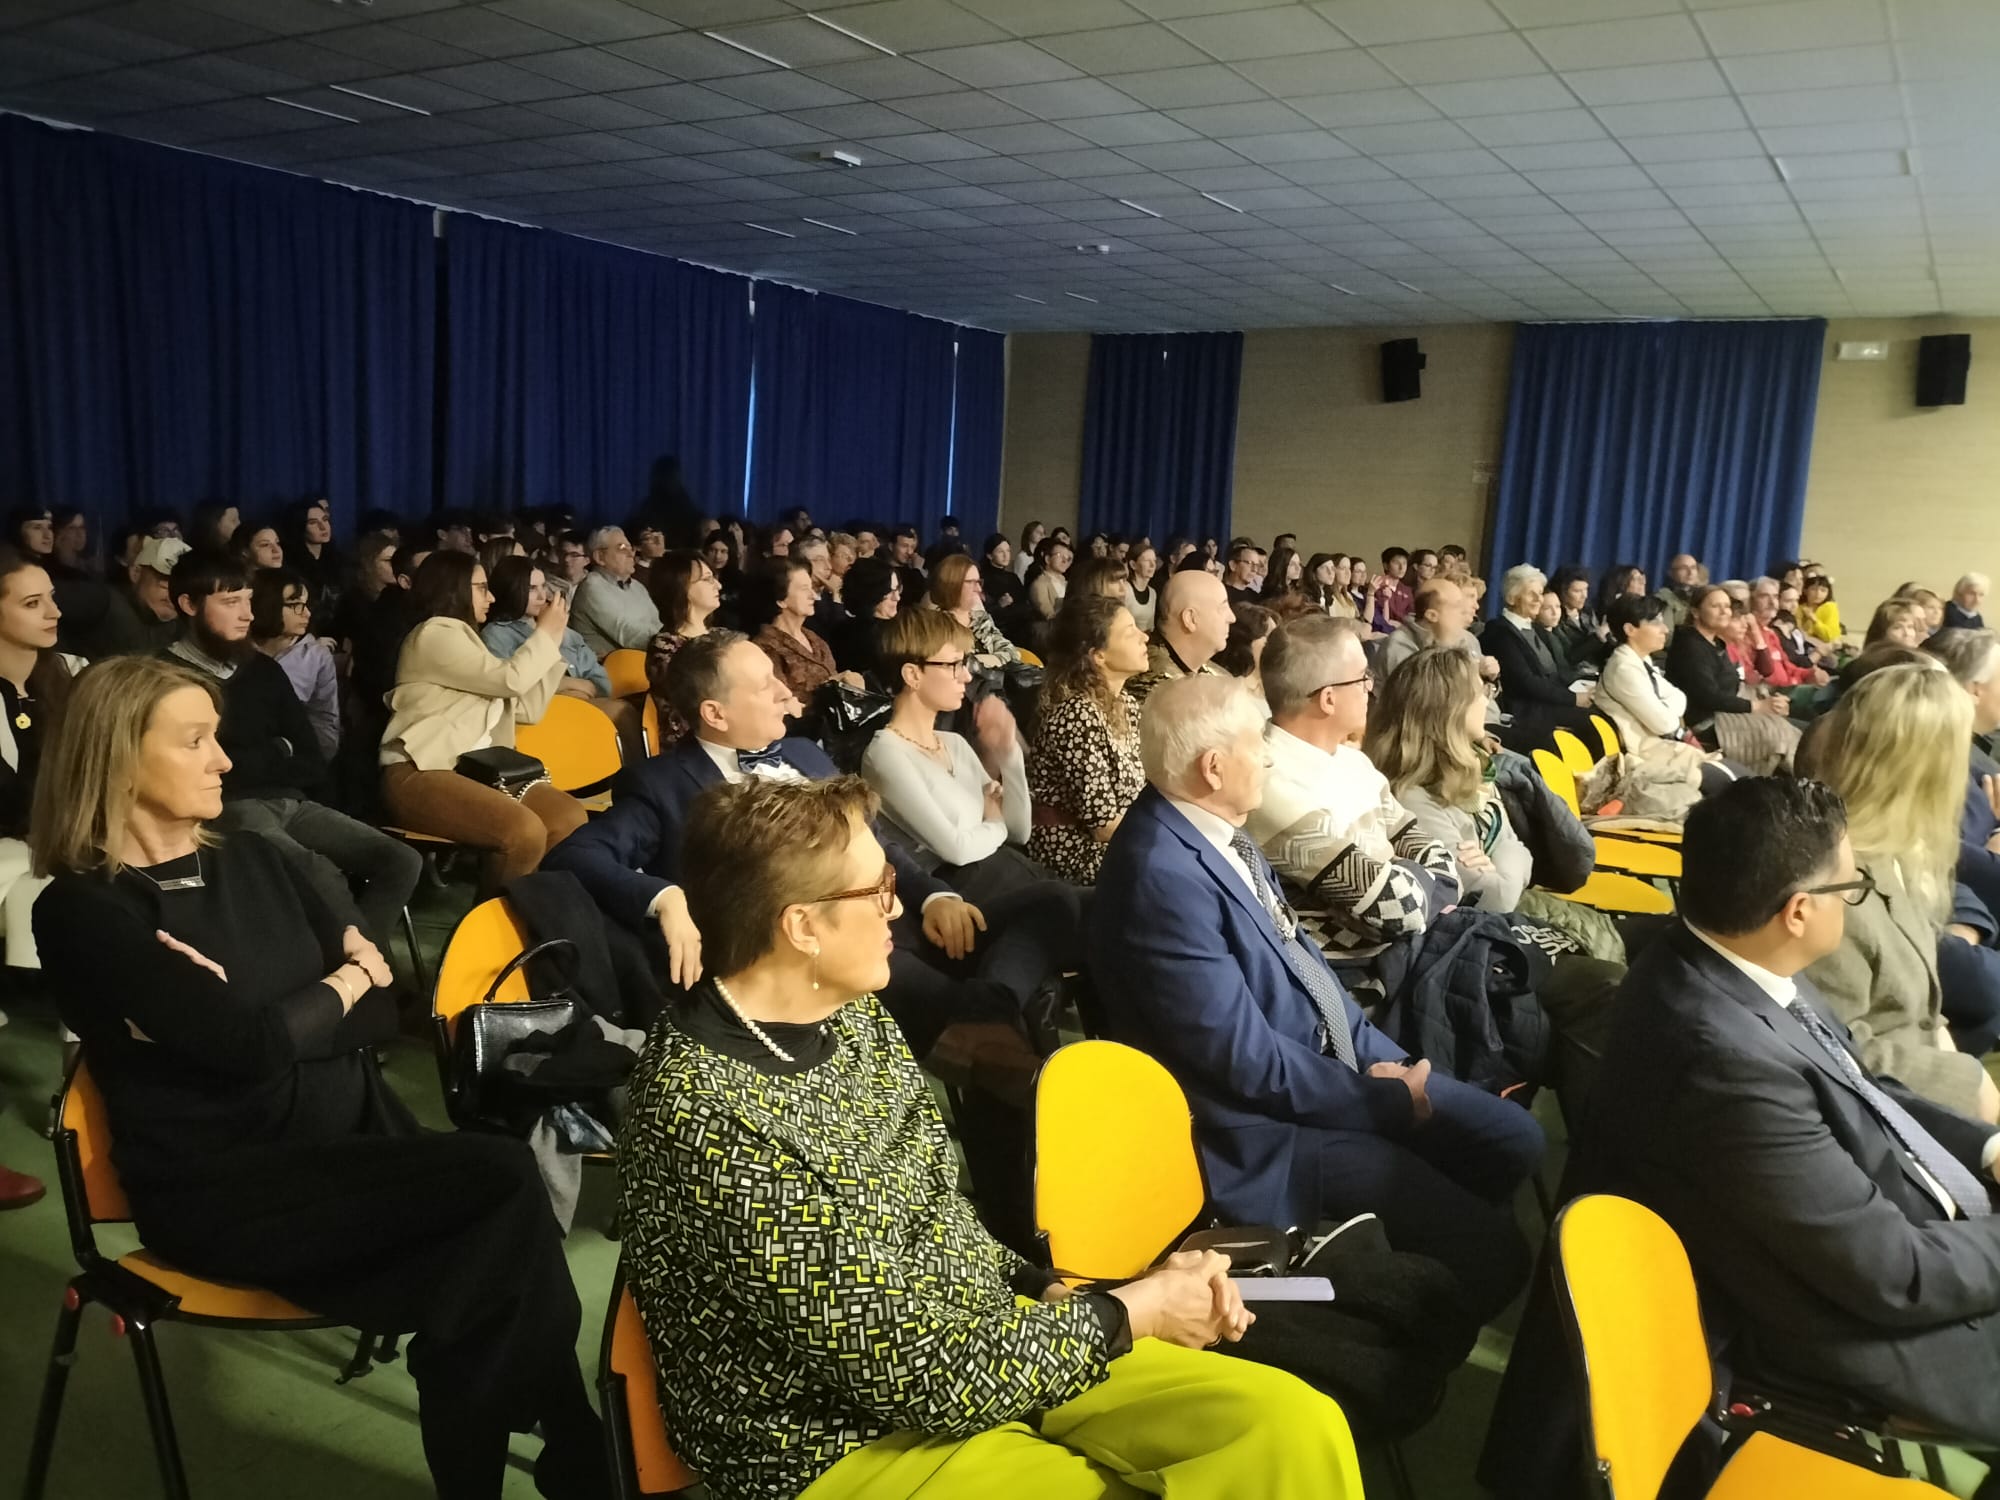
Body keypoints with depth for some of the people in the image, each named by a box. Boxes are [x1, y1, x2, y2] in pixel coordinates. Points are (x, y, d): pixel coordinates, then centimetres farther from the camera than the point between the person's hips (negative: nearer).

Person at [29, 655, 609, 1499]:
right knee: (503, 1180, -25)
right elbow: (252, 1044, -20)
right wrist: (340, 985, 0)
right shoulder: (85, 911, -9)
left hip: (349, 1134, 6)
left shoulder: (250, 862, 11)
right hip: (225, 1189, -5)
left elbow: (382, 1016, 6)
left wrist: (253, 1018, -11)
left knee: (488, 1271, -24)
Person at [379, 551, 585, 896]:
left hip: (473, 768, 9)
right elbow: (511, 680, -12)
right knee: (525, 831, -30)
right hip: (421, 774, -9)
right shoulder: (435, 634, -5)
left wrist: (551, 640, 15)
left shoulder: (463, 638, 25)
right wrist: (546, 633, 3)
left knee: (569, 815, -10)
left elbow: (527, 708, 20)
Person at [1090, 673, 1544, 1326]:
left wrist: (1382, 1058, 1)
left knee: (1514, 1139, 13)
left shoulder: (1215, 828, 0)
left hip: (1333, 1063, 9)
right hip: (1267, 1125, -9)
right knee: (1494, 1249, -8)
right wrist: (1387, 1100, -14)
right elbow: (1244, 1056, -25)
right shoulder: (1163, 876, -29)